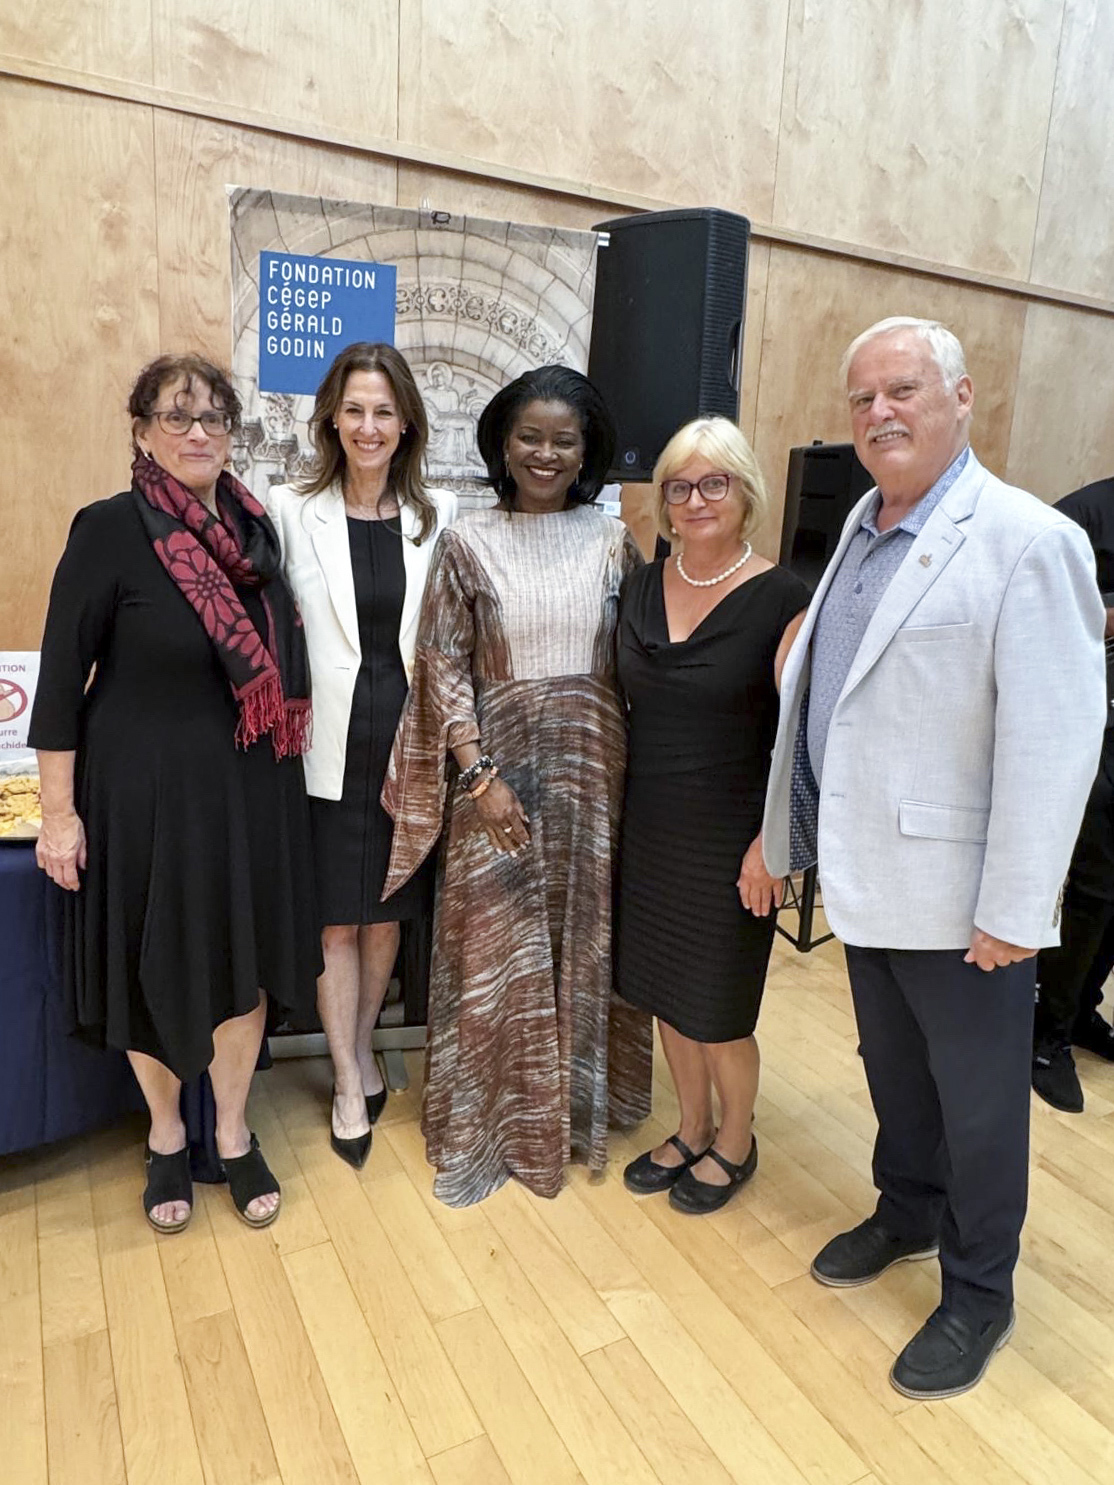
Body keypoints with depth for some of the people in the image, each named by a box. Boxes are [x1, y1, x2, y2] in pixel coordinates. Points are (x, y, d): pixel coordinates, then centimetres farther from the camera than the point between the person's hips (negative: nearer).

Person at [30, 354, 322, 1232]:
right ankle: (166, 1136, 37)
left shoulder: (256, 525, 4)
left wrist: (286, 759, 13)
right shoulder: (110, 530, -10)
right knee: (154, 968, 12)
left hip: (250, 788, 4)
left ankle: (234, 1135, 34)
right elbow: (62, 674, -9)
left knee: (246, 960, 12)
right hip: (145, 789, -4)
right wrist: (59, 813, -9)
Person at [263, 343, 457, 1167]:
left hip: (410, 742, 2)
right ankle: (350, 1078, 27)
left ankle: (362, 1045, 38)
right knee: (335, 918, 8)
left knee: (389, 911, 14)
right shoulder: (289, 509, -2)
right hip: (329, 745, -2)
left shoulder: (440, 515, 3)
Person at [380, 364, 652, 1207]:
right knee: (497, 947, 7)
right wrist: (479, 773, -12)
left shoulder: (613, 542, 3)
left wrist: (637, 768, 0)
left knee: (586, 941, 12)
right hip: (500, 767, -1)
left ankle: (579, 1105, 34)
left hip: (592, 769, 2)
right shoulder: (468, 543, -2)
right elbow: (444, 666, -4)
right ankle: (490, 1120, 27)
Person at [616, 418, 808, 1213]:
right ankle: (692, 1130, 42)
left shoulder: (783, 599, -12)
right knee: (665, 990, 17)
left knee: (718, 1008, 8)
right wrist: (616, 806, 9)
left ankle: (736, 1143, 37)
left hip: (730, 834, -5)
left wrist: (772, 843, -16)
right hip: (649, 826, 5)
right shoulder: (642, 586, 4)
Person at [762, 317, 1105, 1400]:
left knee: (978, 1100, 13)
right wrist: (791, 832, 13)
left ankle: (978, 1292, 36)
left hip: (958, 894, -7)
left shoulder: (1027, 542, -16)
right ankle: (908, 1212, 49)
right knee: (892, 1067, 25)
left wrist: (1014, 911, -19)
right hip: (866, 874, 7)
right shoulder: (863, 524, 8)